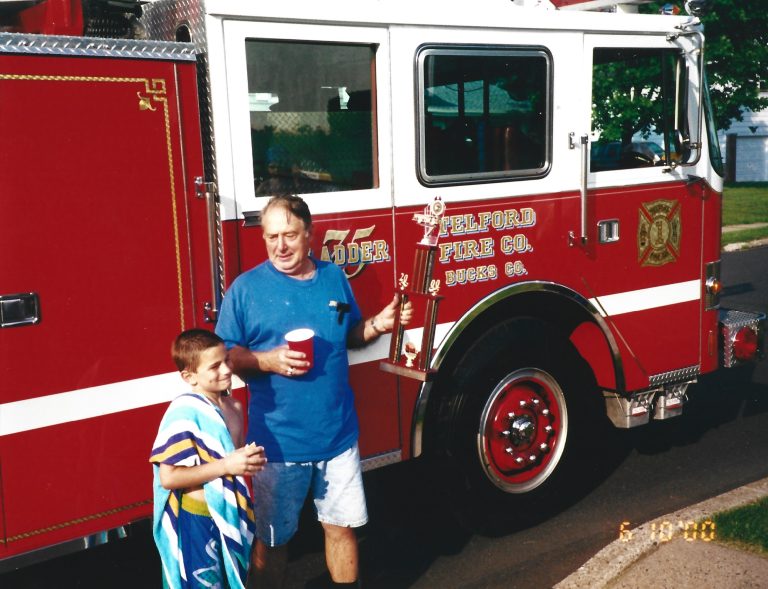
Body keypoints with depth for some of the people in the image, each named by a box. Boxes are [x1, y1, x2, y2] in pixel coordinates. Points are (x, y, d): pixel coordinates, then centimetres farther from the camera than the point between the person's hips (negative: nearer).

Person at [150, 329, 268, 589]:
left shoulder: (233, 406, 4)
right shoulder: (184, 412, -20)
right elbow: (168, 477, -25)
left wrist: (251, 458, -3)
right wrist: (225, 466, -26)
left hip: (229, 515, 8)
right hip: (196, 520, -8)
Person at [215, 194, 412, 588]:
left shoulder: (334, 277, 5)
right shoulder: (246, 288, -6)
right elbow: (224, 356, -5)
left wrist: (378, 324, -5)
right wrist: (268, 361, -21)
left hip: (338, 435, 3)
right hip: (278, 441, -3)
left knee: (342, 526, 15)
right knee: (272, 539, 11)